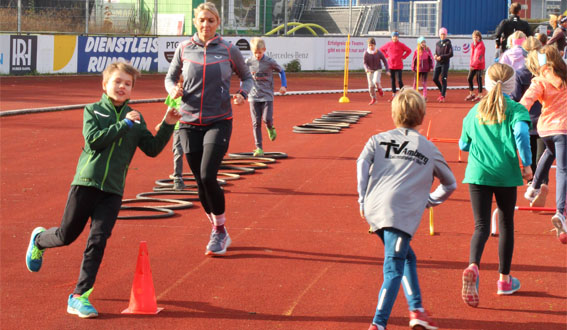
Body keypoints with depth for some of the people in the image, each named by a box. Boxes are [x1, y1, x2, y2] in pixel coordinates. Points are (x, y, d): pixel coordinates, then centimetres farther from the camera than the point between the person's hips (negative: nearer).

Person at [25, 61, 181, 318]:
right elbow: (94, 139, -14)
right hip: (86, 182, -2)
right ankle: (39, 240, 43)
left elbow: (152, 149, 8)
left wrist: (167, 125, -3)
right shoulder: (93, 110, 1)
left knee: (98, 241, -6)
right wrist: (124, 124, -14)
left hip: (113, 190, 2)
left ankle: (80, 297, -3)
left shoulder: (135, 119, 11)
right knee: (67, 235, 7)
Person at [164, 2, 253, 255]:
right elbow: (170, 77, 14)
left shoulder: (229, 51, -1)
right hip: (189, 123, 3)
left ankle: (220, 231, 1)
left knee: (208, 177, -17)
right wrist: (173, 89, -8)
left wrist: (242, 93, -7)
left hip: (219, 122, -3)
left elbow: (246, 77, 13)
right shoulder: (184, 49, 3)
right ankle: (219, 232, 25)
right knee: (200, 182, 5)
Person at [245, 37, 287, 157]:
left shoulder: (270, 62, -5)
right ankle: (258, 148, 4)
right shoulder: (248, 62, 0)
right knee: (256, 122, -2)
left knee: (267, 119, -15)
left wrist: (283, 85, 1)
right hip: (254, 96, 2)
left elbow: (281, 71, 11)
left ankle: (270, 128, 22)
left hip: (267, 96, -1)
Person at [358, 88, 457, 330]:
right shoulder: (429, 149, 20)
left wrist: (362, 199, 7)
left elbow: (362, 164, 3)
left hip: (373, 208, 4)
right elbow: (450, 184, 29)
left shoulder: (379, 140, 20)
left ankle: (416, 310, 17)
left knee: (407, 257, 22)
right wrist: (429, 201, 38)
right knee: (393, 270, -8)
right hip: (401, 213, -4)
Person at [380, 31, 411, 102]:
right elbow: (381, 49, 16)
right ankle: (394, 95, 16)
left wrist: (403, 57, -3)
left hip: (399, 66, -3)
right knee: (392, 80, 8)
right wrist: (387, 56, 5)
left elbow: (409, 50, 5)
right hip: (391, 65, 3)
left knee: (399, 80, -7)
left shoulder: (401, 45, -4)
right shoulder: (388, 44, 3)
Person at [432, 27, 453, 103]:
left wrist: (441, 57, -17)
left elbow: (451, 54, -10)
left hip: (445, 63, -6)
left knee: (443, 79, -6)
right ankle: (442, 91, 24)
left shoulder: (448, 43, -6)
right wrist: (435, 56, -4)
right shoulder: (438, 43, 11)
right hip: (438, 63, 6)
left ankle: (443, 96, -2)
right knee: (435, 78, 1)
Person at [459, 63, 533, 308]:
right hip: (506, 174, -2)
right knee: (506, 225, 15)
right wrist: (527, 164, -13)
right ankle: (504, 279, 24)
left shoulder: (475, 111, 10)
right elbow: (521, 133, -19)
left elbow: (463, 145, 16)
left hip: (477, 173, 2)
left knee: (481, 225, 0)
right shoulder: (515, 109, -1)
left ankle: (473, 266, -30)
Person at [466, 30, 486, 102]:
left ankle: (479, 95, 5)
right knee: (469, 78, 5)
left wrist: (474, 64, -28)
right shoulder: (473, 45, 11)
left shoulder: (481, 45, -12)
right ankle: (471, 94, 16)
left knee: (479, 80, -3)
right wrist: (471, 64, 7)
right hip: (473, 66, 7)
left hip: (479, 66, -7)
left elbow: (479, 56, -20)